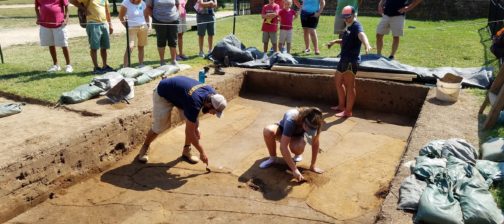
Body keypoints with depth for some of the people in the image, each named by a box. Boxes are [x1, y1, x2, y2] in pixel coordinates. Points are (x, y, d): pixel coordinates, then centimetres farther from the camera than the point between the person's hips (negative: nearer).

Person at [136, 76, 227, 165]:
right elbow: (190, 132, -32)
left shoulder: (211, 93, -20)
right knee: (159, 127, -5)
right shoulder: (194, 102, -40)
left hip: (180, 92, 7)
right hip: (163, 94, -7)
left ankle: (186, 151, 10)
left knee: (194, 124, -6)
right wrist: (202, 152, -24)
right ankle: (145, 146, 23)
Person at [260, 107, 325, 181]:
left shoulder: (313, 123, -31)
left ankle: (297, 154, 3)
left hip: (297, 135, 1)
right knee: (268, 131, -38)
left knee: (297, 148, -37)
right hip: (282, 130, -1)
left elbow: (315, 143, -19)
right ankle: (272, 158, -11)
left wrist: (313, 166, -18)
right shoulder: (291, 120, -41)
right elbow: (283, 147, -43)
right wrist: (294, 169, -44)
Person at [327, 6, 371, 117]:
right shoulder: (348, 27, 17)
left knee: (349, 86, -7)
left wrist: (366, 44, -56)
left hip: (351, 61, -11)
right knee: (338, 81, 22)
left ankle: (348, 111, -2)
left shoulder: (356, 26, -14)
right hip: (344, 59, 11)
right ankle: (341, 106, 35)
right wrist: (335, 41, 27)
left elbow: (361, 35, -37)